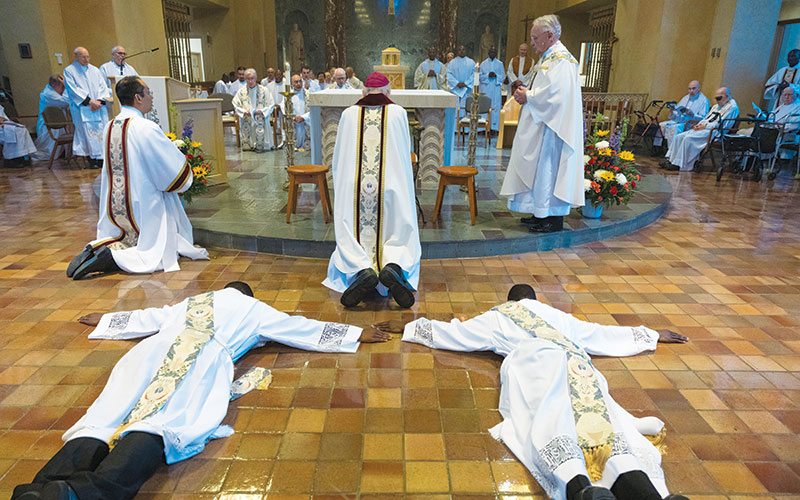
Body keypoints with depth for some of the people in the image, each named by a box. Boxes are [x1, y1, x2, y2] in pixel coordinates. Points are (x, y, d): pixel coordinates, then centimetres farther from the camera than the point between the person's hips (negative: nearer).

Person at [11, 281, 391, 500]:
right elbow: (305, 329, 33)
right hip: (206, 353, -4)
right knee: (167, 424, -26)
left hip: (157, 349, 4)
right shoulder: (255, 310, 32)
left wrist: (105, 321, 73)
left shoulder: (188, 303, 42)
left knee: (104, 419, -15)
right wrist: (357, 335, 40)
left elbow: (142, 318, 54)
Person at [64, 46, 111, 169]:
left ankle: (102, 158, 1)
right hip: (82, 109, -4)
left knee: (101, 130, -3)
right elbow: (74, 89, -5)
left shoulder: (95, 70, 15)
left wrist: (99, 101, -9)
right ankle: (92, 160, -8)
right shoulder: (69, 71, 4)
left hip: (98, 107, 4)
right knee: (88, 132, -9)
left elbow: (102, 86, 8)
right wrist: (89, 101, -15)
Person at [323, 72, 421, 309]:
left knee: (351, 241, 7)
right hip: (391, 190, -1)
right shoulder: (398, 113, 5)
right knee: (399, 240, 8)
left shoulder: (349, 114, 7)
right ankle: (393, 264, -26)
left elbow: (337, 158, 16)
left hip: (353, 190, 1)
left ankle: (361, 269, -25)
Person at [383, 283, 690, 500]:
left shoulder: (498, 317, 32)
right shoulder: (558, 316, 40)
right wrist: (652, 336, 63)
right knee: (605, 427, -18)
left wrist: (406, 328, 51)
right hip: (578, 364, 3)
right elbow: (606, 335, 48)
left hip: (532, 362, -3)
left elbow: (446, 333, 36)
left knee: (549, 426, -27)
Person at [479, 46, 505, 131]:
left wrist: (496, 76, -13)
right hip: (486, 88, 0)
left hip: (496, 89, 0)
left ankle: (494, 127, -2)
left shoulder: (499, 64, 9)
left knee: (495, 107, -4)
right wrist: (488, 75, -15)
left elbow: (503, 76, 6)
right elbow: (480, 76, 4)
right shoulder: (483, 64, 9)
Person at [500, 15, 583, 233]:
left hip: (551, 126, -10)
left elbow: (554, 92, -23)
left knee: (549, 166, -7)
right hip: (541, 124, 10)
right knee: (539, 166, 12)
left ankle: (555, 218, -1)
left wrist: (528, 96, -12)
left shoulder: (561, 59, -14)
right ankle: (542, 213, 19)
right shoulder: (549, 57, 18)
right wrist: (526, 92, 7)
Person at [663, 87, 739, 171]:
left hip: (714, 132, -9)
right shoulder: (716, 106, 26)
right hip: (703, 128, 9)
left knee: (688, 138, -30)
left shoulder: (732, 107, -2)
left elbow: (721, 123, -12)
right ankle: (670, 159, -13)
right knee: (679, 137, -10)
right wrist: (699, 124, 4)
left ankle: (678, 164, -30)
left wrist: (705, 126, -13)